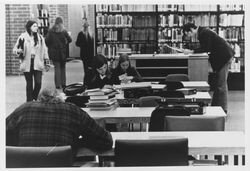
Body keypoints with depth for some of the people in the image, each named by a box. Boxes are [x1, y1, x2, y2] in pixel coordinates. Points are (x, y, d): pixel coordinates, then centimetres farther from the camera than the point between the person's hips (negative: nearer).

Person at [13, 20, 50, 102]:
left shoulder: (40, 38, 8)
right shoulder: (23, 37, -1)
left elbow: (44, 50, 14)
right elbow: (15, 48, 6)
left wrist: (46, 63, 11)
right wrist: (18, 51, -18)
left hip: (38, 64, 2)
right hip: (27, 64, -2)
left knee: (38, 83, -7)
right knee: (29, 84, 3)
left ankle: (35, 98, 18)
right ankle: (29, 101, 13)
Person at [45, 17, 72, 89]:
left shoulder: (51, 31, -3)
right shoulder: (64, 31, -6)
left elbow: (46, 40, -8)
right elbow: (70, 40, -8)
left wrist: (50, 46, 7)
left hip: (54, 52, 0)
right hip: (63, 52, 0)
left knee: (57, 68, 5)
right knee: (63, 67, 13)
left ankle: (58, 85, 0)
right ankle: (63, 83, 13)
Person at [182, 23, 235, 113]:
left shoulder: (205, 33, -19)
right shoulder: (202, 32, 12)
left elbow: (206, 49, -23)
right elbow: (204, 48, 13)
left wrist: (192, 51, -18)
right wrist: (190, 51, 3)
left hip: (224, 56, -11)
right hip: (222, 56, 11)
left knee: (221, 84, -8)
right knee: (219, 83, 14)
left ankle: (223, 109, -4)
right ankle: (215, 106, 20)